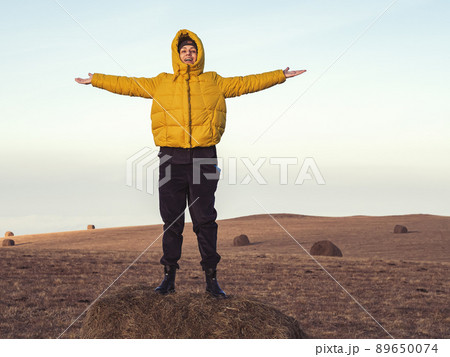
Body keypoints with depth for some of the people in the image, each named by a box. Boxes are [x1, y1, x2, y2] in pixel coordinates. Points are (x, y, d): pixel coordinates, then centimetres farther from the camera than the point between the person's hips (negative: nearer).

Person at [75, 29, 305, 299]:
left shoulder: (214, 82, 15)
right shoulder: (161, 83, 16)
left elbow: (246, 83, 15)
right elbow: (128, 84, 17)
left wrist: (281, 75, 13)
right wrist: (95, 80, 16)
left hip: (204, 156, -1)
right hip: (171, 157, 1)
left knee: (205, 219, 0)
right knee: (171, 220, 3)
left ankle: (211, 277, 5)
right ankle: (169, 276, 10)